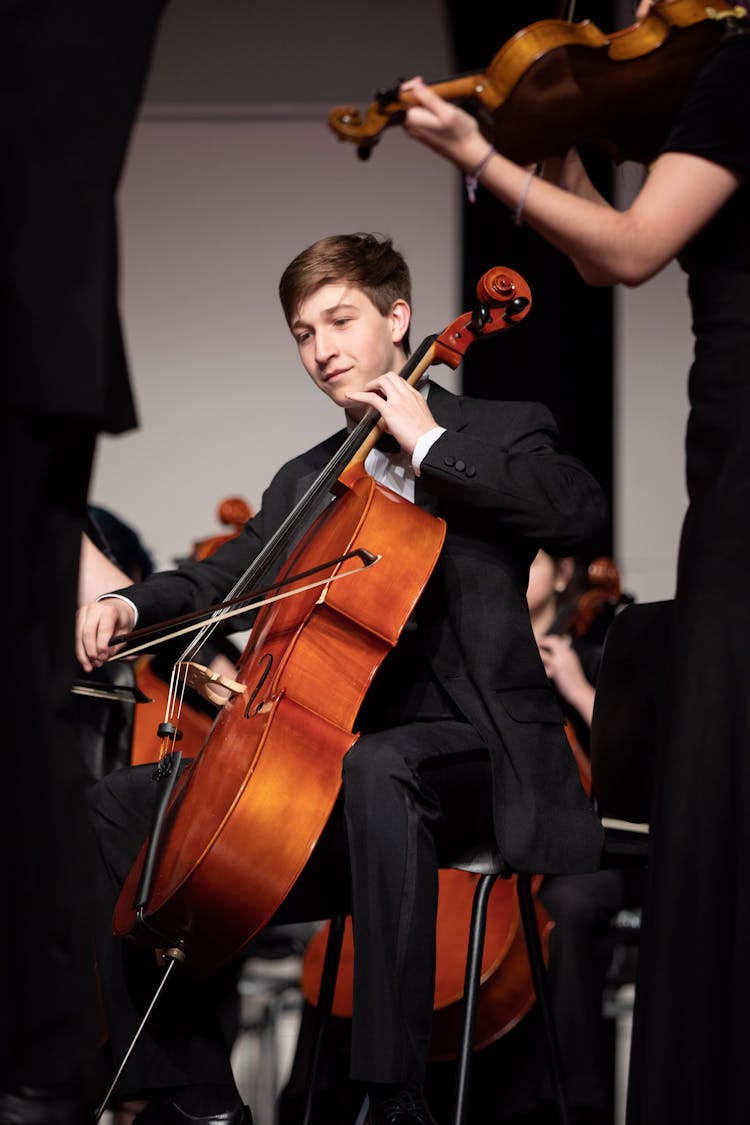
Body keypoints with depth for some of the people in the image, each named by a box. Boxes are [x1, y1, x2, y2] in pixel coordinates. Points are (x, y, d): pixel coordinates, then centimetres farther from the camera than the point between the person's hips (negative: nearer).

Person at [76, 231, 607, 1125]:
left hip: (463, 743, -7)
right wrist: (133, 603, -3)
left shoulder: (501, 433, 4)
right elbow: (222, 579, 18)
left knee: (375, 769, -42)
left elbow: (580, 512, -16)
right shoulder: (306, 480, 22)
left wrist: (432, 444, -15)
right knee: (125, 799, -5)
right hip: (326, 741, 7)